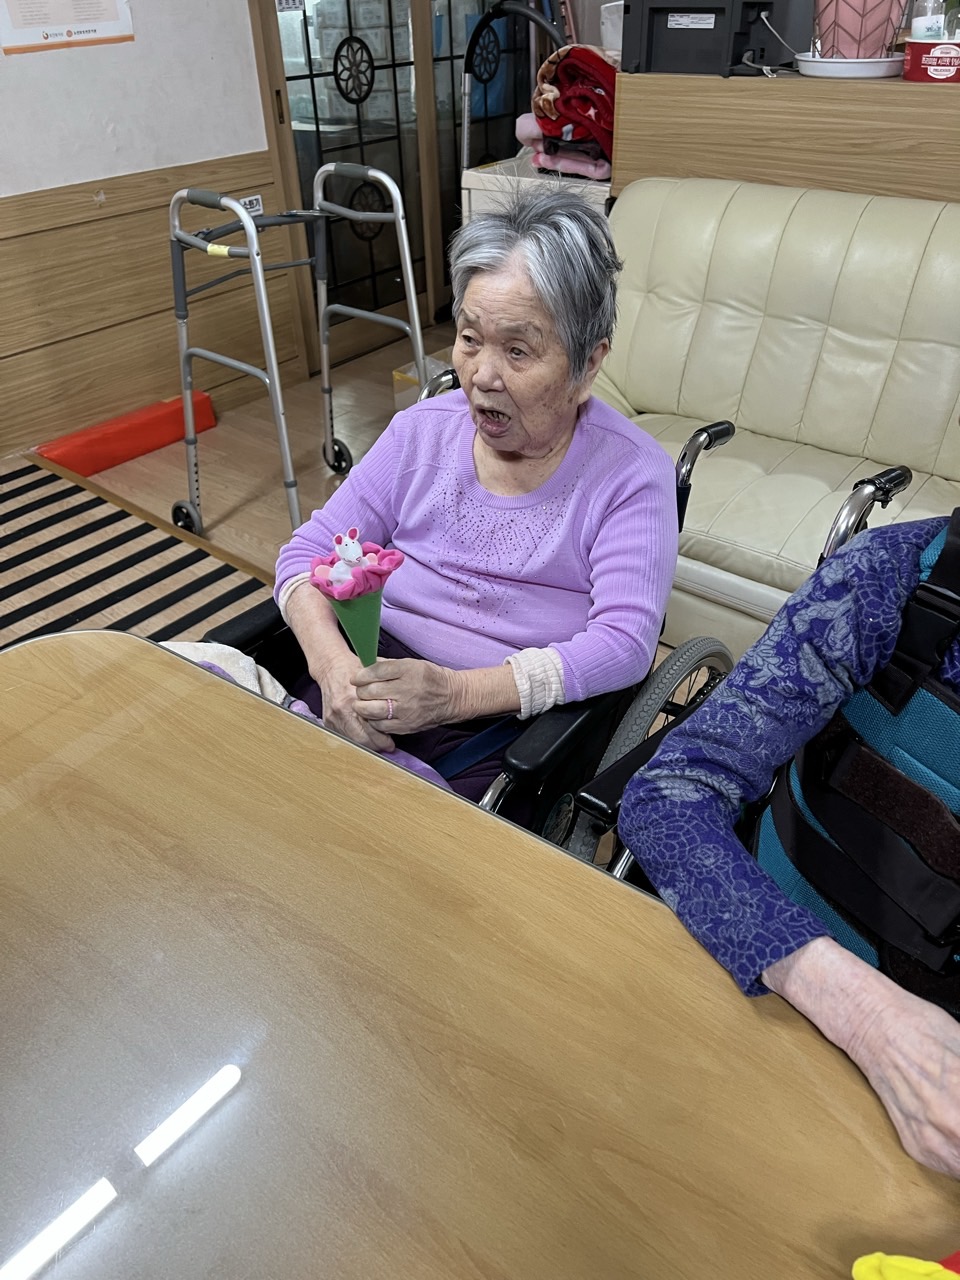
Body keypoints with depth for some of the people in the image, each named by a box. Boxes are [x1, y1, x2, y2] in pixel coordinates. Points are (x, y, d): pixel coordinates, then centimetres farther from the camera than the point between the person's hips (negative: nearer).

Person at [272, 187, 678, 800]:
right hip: (373, 674, 4)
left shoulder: (632, 472, -6)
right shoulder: (422, 431, 6)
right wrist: (333, 662, -16)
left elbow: (624, 642, -16)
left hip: (513, 720, -3)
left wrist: (454, 693, -27)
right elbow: (311, 551, 6)